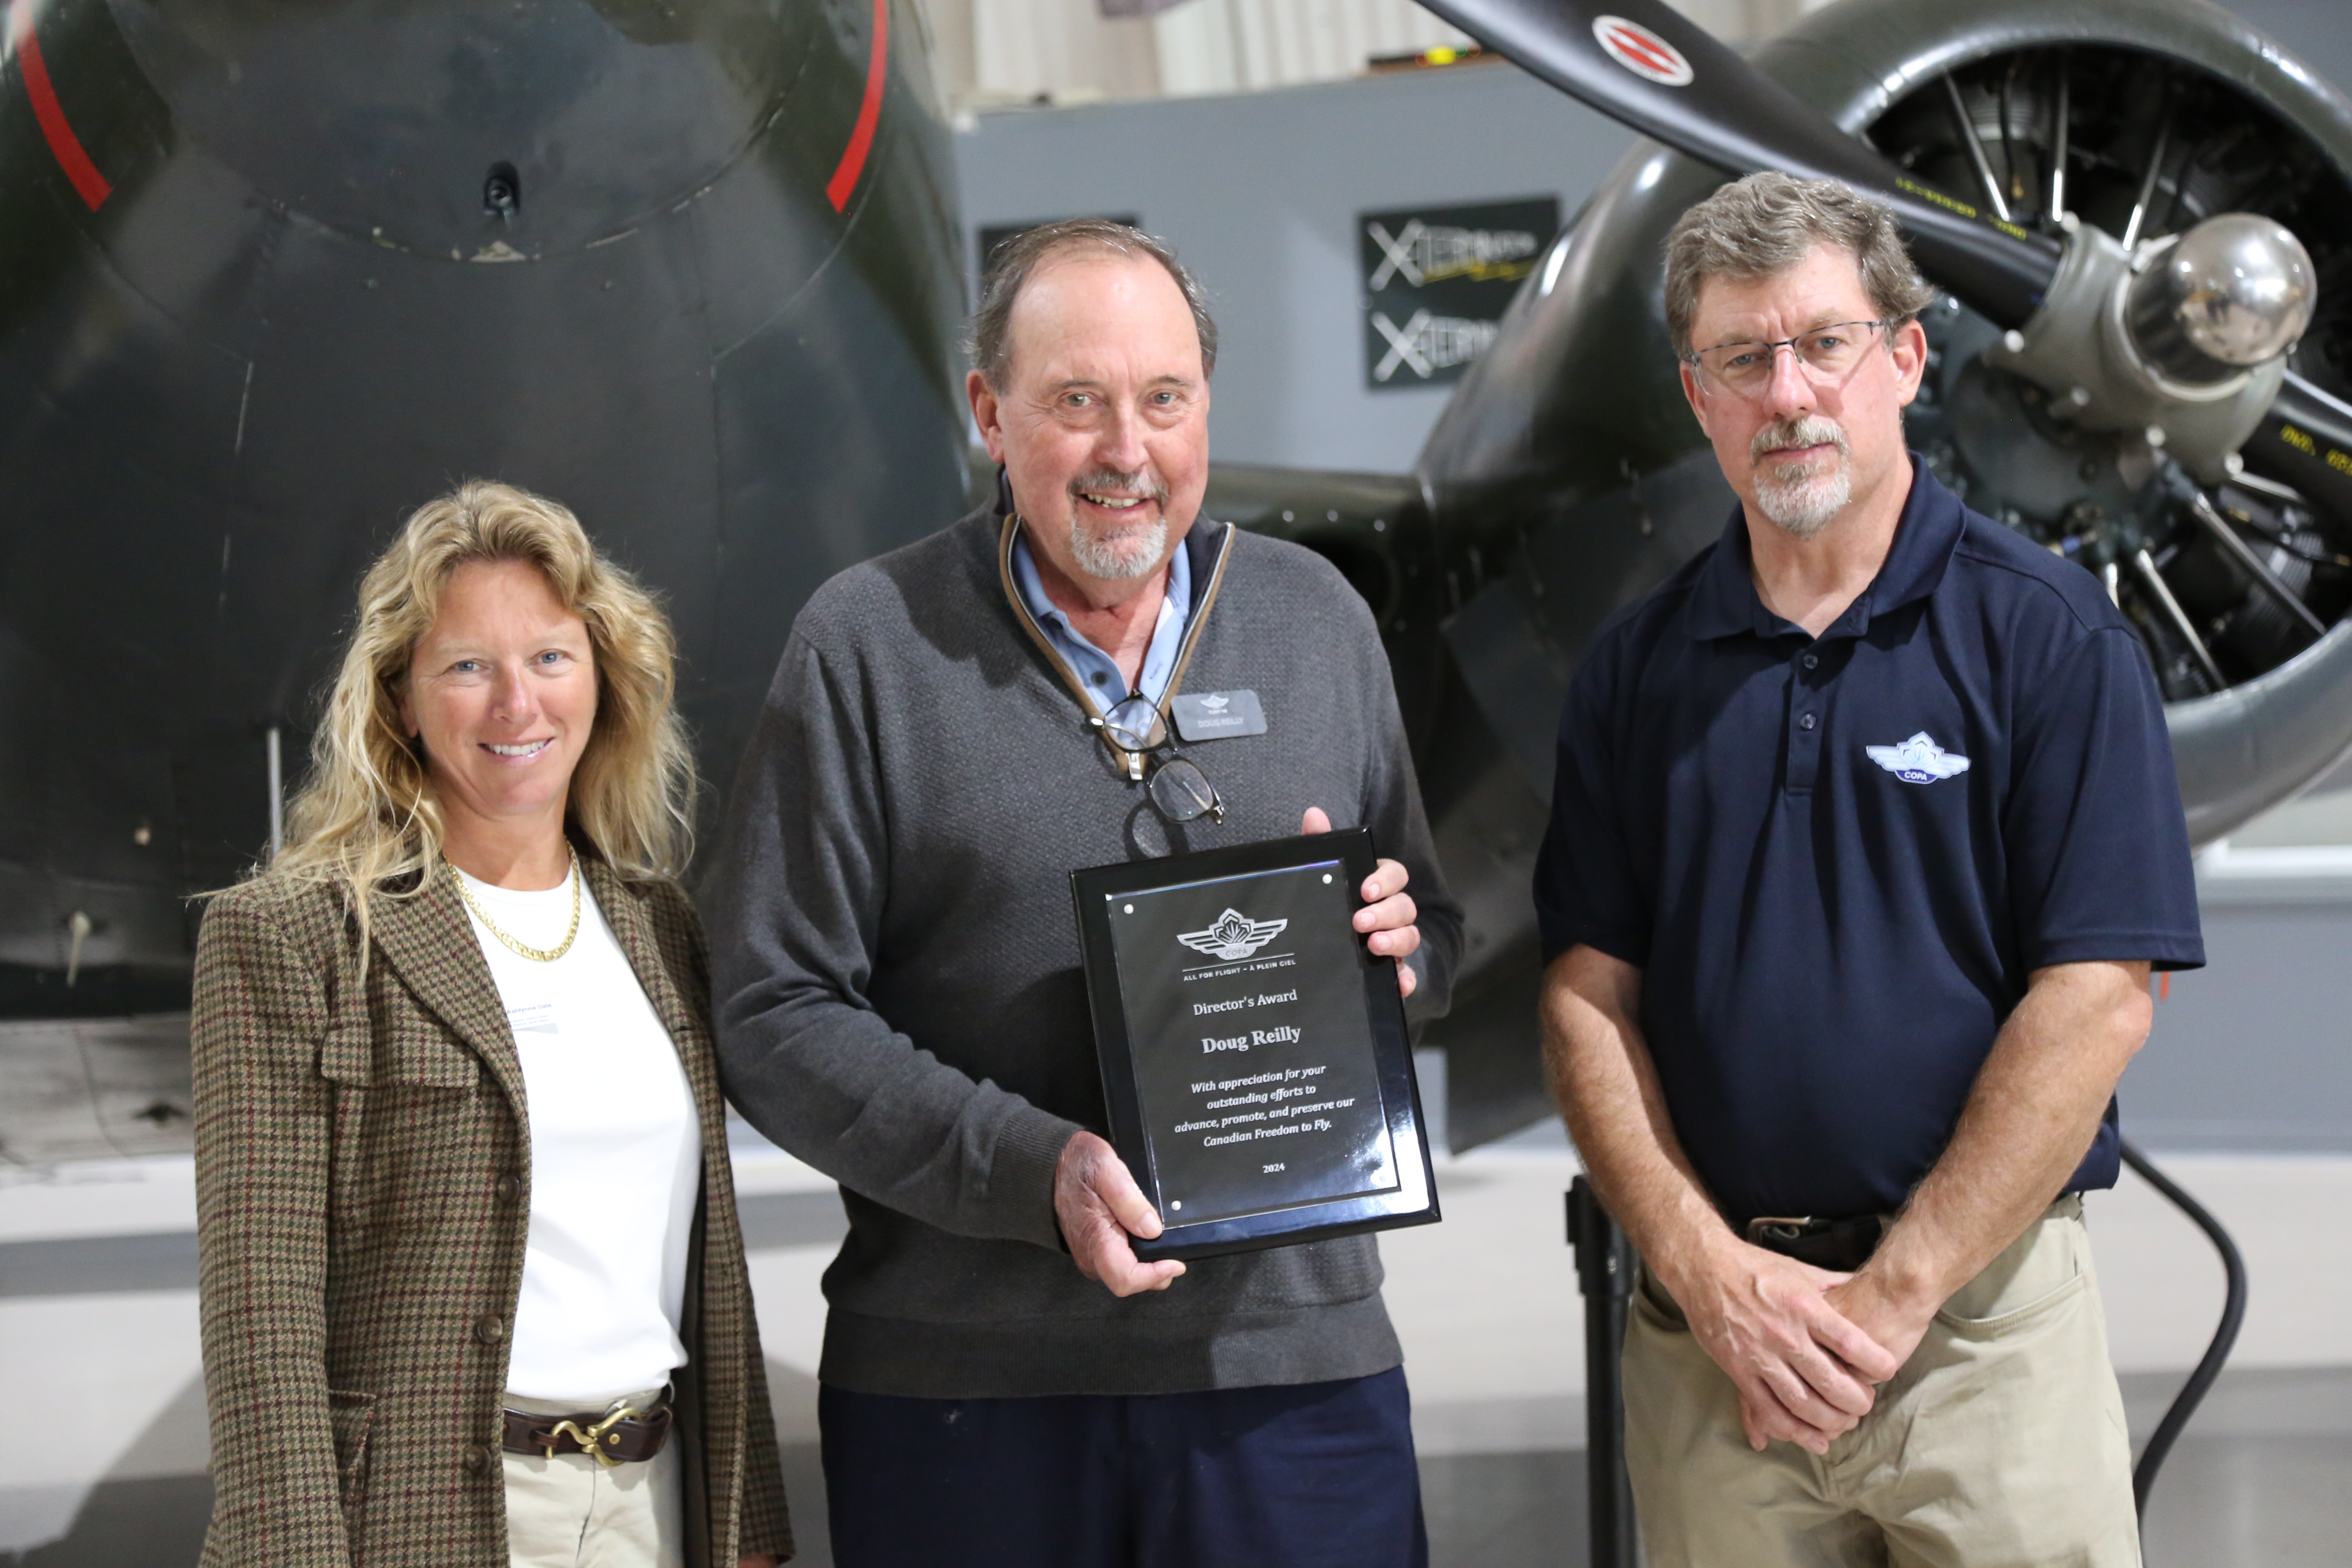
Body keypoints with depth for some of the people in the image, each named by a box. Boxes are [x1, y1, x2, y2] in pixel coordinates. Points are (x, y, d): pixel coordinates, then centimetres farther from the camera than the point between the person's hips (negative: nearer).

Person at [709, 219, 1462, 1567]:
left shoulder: (1317, 617, 10)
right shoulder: (871, 643, -2)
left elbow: (1433, 933, 18)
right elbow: (778, 1017, -5)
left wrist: (1401, 942, -6)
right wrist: (1030, 1168, -17)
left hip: (1294, 1356, 3)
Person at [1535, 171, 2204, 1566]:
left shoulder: (2048, 633, -4)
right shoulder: (1639, 667, 7)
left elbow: (2096, 1002, -9)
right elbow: (1590, 995, 5)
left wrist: (1889, 1296, -12)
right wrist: (1708, 1268, -8)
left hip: (1984, 1320, -3)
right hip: (1706, 1334, 3)